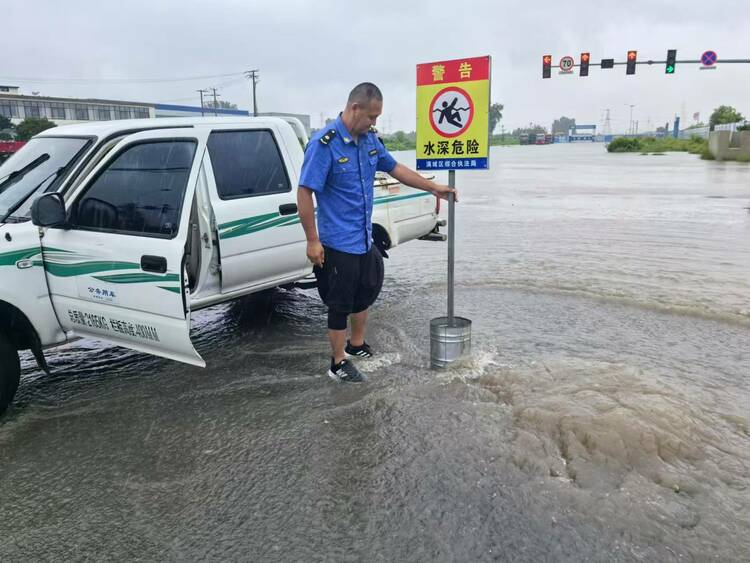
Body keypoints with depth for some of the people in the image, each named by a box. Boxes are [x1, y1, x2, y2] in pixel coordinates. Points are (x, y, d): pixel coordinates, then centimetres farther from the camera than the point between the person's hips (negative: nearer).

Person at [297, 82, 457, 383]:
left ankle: (356, 345, 43)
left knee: (366, 293, 22)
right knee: (341, 305, 4)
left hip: (365, 239, 8)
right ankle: (339, 365, 22)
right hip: (338, 243, -8)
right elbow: (304, 192, -19)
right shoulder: (324, 143, -19)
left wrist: (433, 187, 18)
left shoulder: (370, 139, 4)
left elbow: (395, 168, 17)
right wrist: (313, 241, -20)